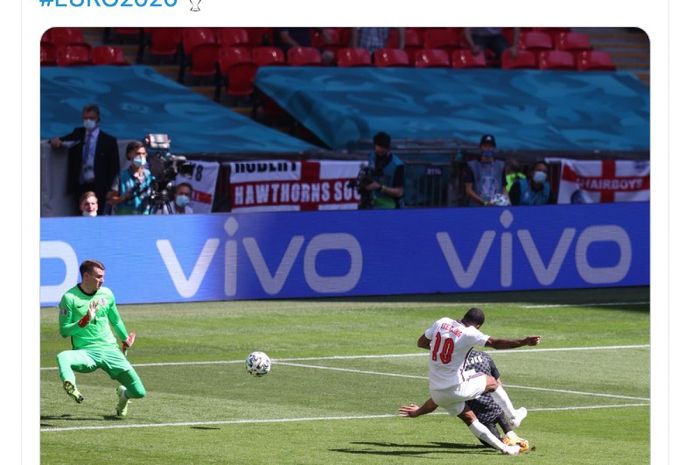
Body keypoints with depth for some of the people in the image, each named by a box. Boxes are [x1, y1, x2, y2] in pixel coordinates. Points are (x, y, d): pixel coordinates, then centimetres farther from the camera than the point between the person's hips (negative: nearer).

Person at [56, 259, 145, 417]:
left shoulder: (107, 294, 7)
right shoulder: (69, 298, -5)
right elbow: (64, 331, -5)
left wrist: (125, 340, 38)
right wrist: (84, 321, -19)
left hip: (110, 350, 3)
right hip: (85, 353, -3)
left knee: (139, 392, -6)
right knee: (63, 357, -38)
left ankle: (123, 393, 30)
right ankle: (70, 386, -65)